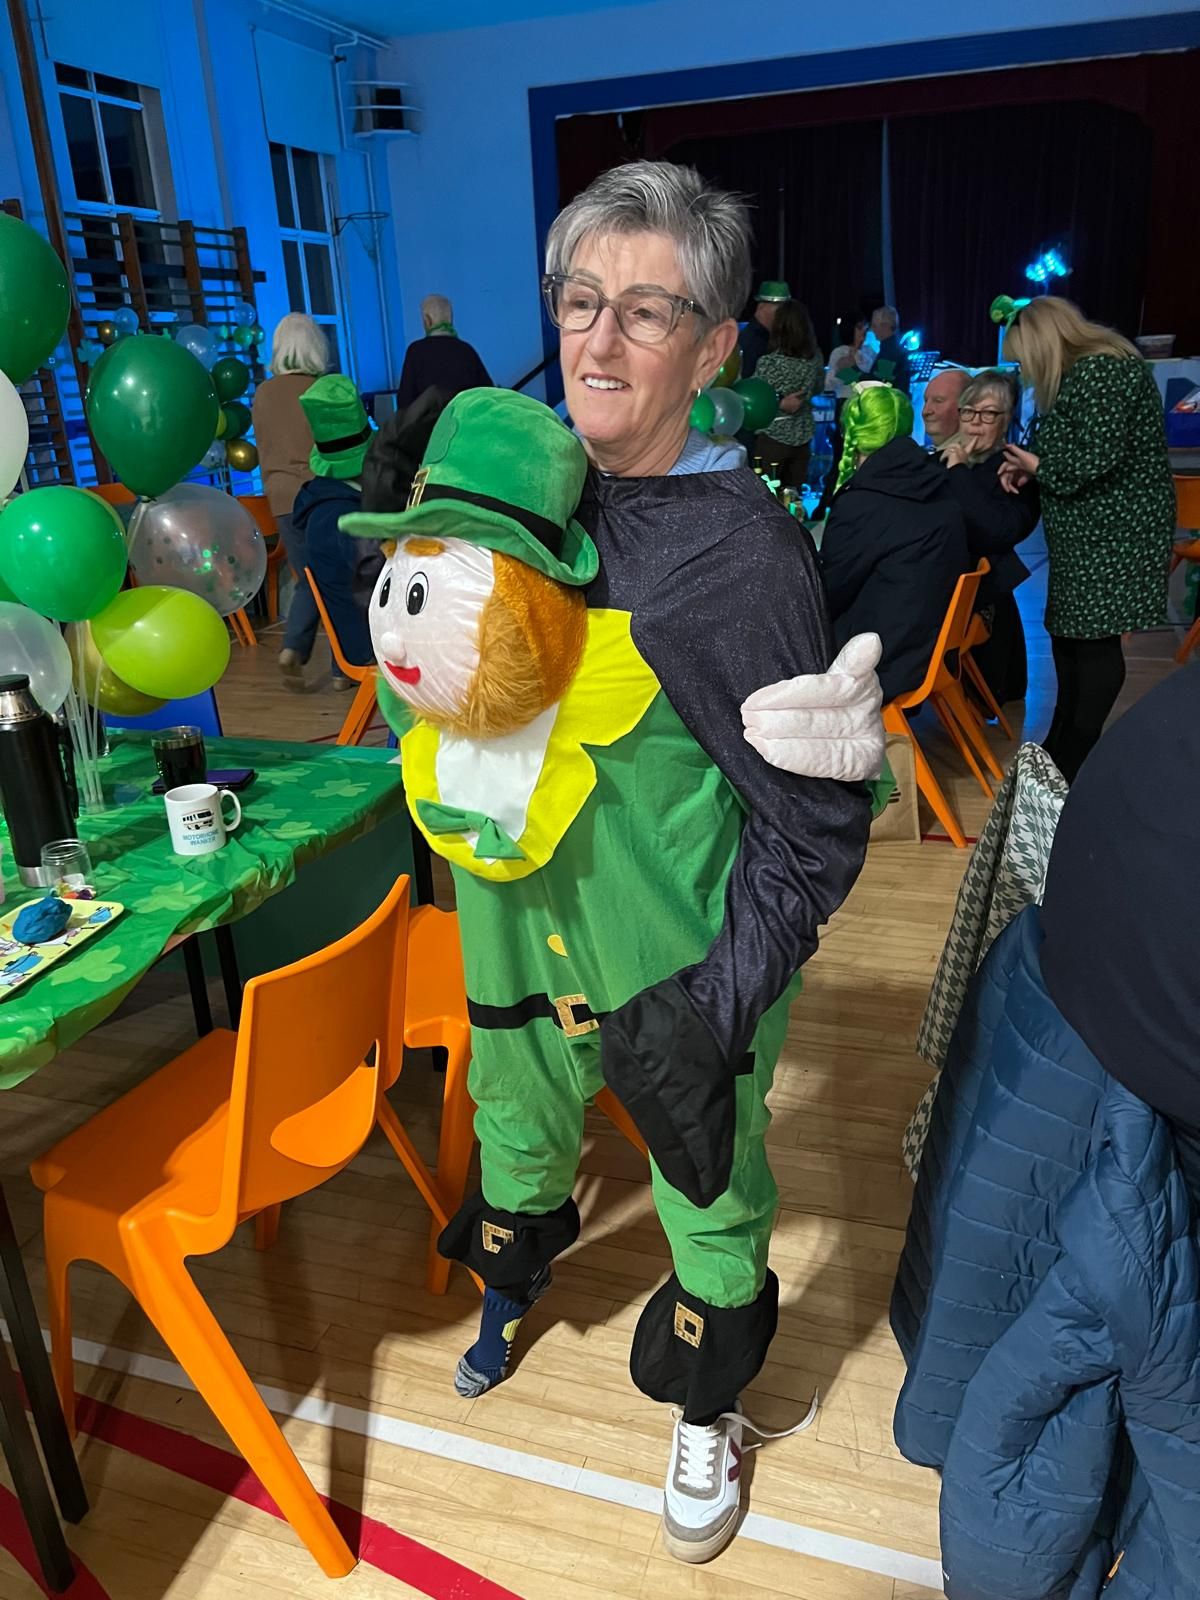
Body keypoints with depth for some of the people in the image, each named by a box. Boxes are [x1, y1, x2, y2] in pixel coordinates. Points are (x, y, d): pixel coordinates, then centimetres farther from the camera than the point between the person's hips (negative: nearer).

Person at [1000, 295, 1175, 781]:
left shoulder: (1101, 371, -17)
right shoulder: (1082, 371, 15)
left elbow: (1095, 459, -25)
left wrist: (1039, 467, -9)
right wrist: (1028, 467, 3)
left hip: (1111, 535, -10)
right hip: (1089, 533, 10)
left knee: (1094, 640, -4)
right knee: (1067, 633, 13)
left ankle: (1078, 759, 6)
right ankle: (1062, 748, 23)